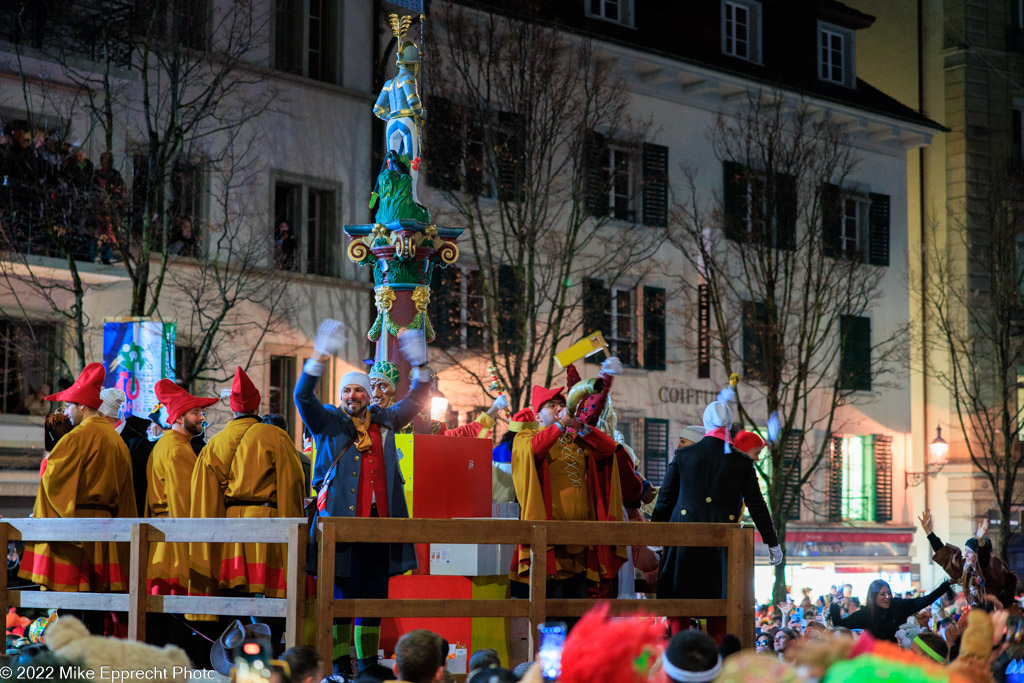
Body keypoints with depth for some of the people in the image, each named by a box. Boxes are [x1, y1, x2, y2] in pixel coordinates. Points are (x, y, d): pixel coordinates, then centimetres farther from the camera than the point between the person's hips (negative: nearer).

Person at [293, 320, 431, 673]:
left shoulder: (384, 421, 17)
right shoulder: (328, 422, 7)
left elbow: (416, 400, 21)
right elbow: (303, 396, -6)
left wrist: (420, 366, 6)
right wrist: (320, 358, -16)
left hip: (378, 519, 4)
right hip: (339, 518, -4)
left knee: (373, 593, 7)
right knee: (340, 591, -4)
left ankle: (368, 661, 15)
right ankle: (339, 663, 0)